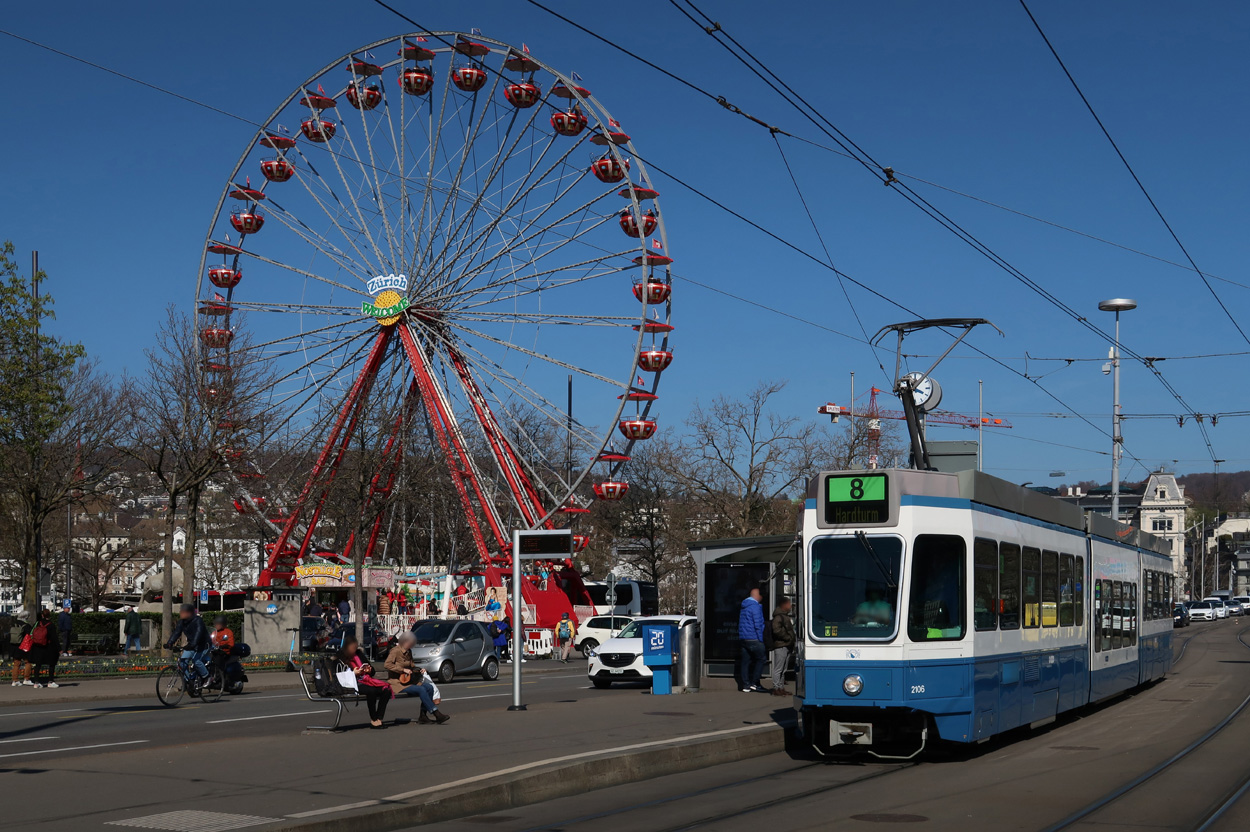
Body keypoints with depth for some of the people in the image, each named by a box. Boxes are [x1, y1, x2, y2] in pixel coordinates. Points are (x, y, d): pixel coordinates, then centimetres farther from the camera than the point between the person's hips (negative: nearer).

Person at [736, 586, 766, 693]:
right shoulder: (755, 606, -12)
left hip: (742, 639, 8)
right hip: (754, 639, -8)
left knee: (745, 661, 7)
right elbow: (758, 625, -16)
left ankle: (745, 685, 6)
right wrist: (761, 639, -10)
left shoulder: (743, 606, 16)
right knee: (760, 659, 3)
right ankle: (753, 683, -2)